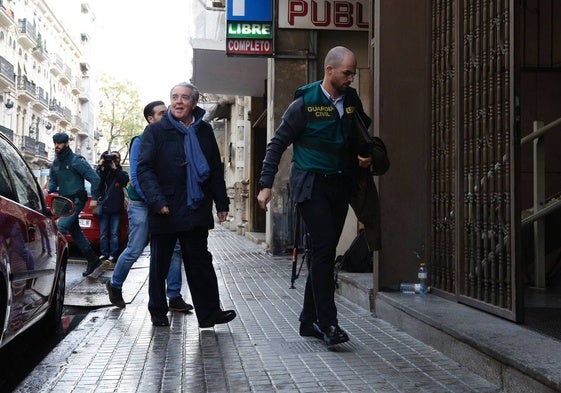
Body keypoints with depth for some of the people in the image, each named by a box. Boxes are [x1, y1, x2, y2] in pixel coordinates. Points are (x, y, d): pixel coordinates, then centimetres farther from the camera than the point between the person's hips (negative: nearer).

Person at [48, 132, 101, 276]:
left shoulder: (76, 160, -11)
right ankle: (93, 259, 22)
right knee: (75, 232, 12)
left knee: (60, 228, -20)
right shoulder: (55, 163, 12)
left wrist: (94, 198, -14)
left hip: (76, 201, -8)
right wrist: (48, 190, -7)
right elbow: (53, 181, 16)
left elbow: (94, 178, -12)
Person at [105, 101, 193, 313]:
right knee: (134, 250, -1)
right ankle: (115, 285, 24)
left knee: (175, 248, -3)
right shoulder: (141, 141, -5)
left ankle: (174, 297, 3)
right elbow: (136, 176, -12)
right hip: (142, 204, -5)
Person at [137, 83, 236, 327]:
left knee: (200, 262, 6)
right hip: (165, 212, -3)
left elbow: (216, 170, 16)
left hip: (196, 211, 3)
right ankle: (158, 313, 21)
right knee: (159, 264, 8)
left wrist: (221, 203, 11)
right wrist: (157, 201, -18)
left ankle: (209, 312, 9)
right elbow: (144, 169, -7)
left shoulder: (204, 131, 12)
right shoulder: (156, 131, 0)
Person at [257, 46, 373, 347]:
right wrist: (266, 184, -10)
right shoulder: (305, 104, -8)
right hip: (311, 184, -6)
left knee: (325, 251, 9)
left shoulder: (352, 100, 8)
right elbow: (277, 144, -5)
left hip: (340, 185, 6)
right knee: (324, 247, -16)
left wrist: (364, 156, 5)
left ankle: (309, 320, 19)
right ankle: (328, 322, -11)